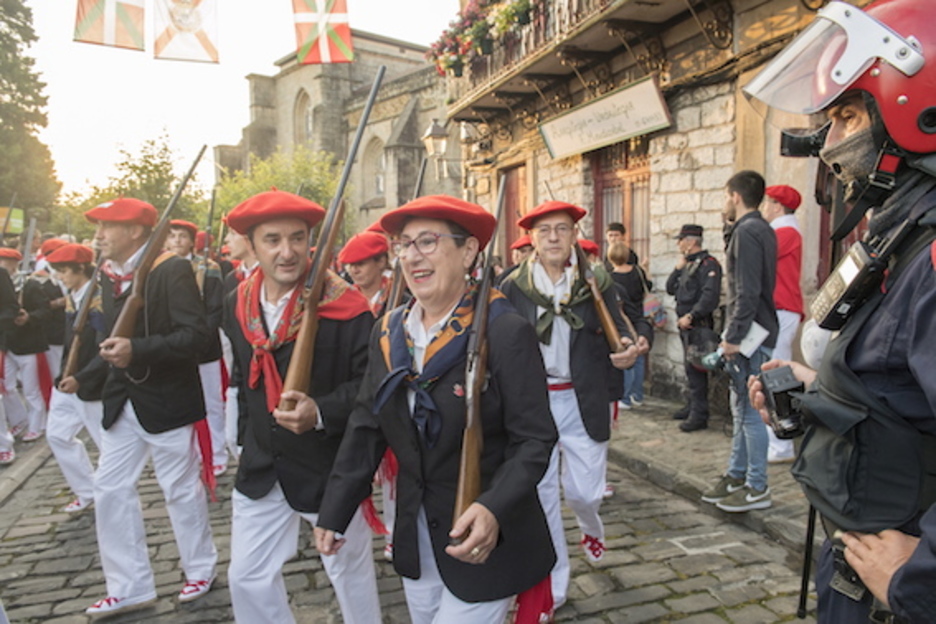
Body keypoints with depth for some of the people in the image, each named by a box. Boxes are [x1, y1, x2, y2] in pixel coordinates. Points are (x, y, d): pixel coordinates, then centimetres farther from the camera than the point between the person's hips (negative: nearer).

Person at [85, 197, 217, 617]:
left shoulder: (172, 270, -15)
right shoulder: (108, 275, 7)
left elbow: (194, 334, -22)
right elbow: (114, 339, 16)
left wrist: (137, 350, -30)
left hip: (167, 398, -7)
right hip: (122, 400, 7)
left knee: (181, 488, 8)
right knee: (110, 488, 9)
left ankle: (201, 570, 30)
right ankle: (129, 587, 24)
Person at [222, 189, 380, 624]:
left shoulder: (344, 305, -18)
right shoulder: (239, 305, 1)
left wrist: (322, 413, -32)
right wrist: (252, 436, 17)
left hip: (330, 467, -5)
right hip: (260, 469, 5)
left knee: (350, 571, 15)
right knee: (247, 577, 15)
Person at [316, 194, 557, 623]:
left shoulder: (507, 333, -18)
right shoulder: (388, 333, 0)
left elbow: (534, 439, -18)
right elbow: (366, 429, 4)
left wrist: (495, 508, -32)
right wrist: (334, 513, 3)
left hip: (484, 537, -5)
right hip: (414, 537, 6)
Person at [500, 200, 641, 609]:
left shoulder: (596, 282, -2)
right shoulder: (514, 287, -2)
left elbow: (617, 329, 2)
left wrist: (625, 348, -21)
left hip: (583, 402, 0)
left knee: (584, 491, 6)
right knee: (541, 495, 8)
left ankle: (591, 528, 47)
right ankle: (554, 585, 28)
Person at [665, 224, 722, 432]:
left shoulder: (708, 263, -12)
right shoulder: (687, 263, 17)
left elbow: (710, 296, -22)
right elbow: (670, 288, 16)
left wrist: (690, 316, -24)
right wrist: (678, 269, 4)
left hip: (698, 325, -9)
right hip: (685, 324, 9)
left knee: (695, 369, -8)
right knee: (690, 368, 15)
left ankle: (699, 415, -3)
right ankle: (692, 406, 25)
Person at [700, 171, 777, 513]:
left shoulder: (747, 232, -15)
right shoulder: (762, 229, 17)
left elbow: (747, 292, -22)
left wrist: (733, 337, -18)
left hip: (750, 334, -11)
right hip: (752, 331, 11)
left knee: (749, 411, -2)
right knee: (741, 409, 16)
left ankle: (757, 488, 8)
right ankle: (737, 476, 27)